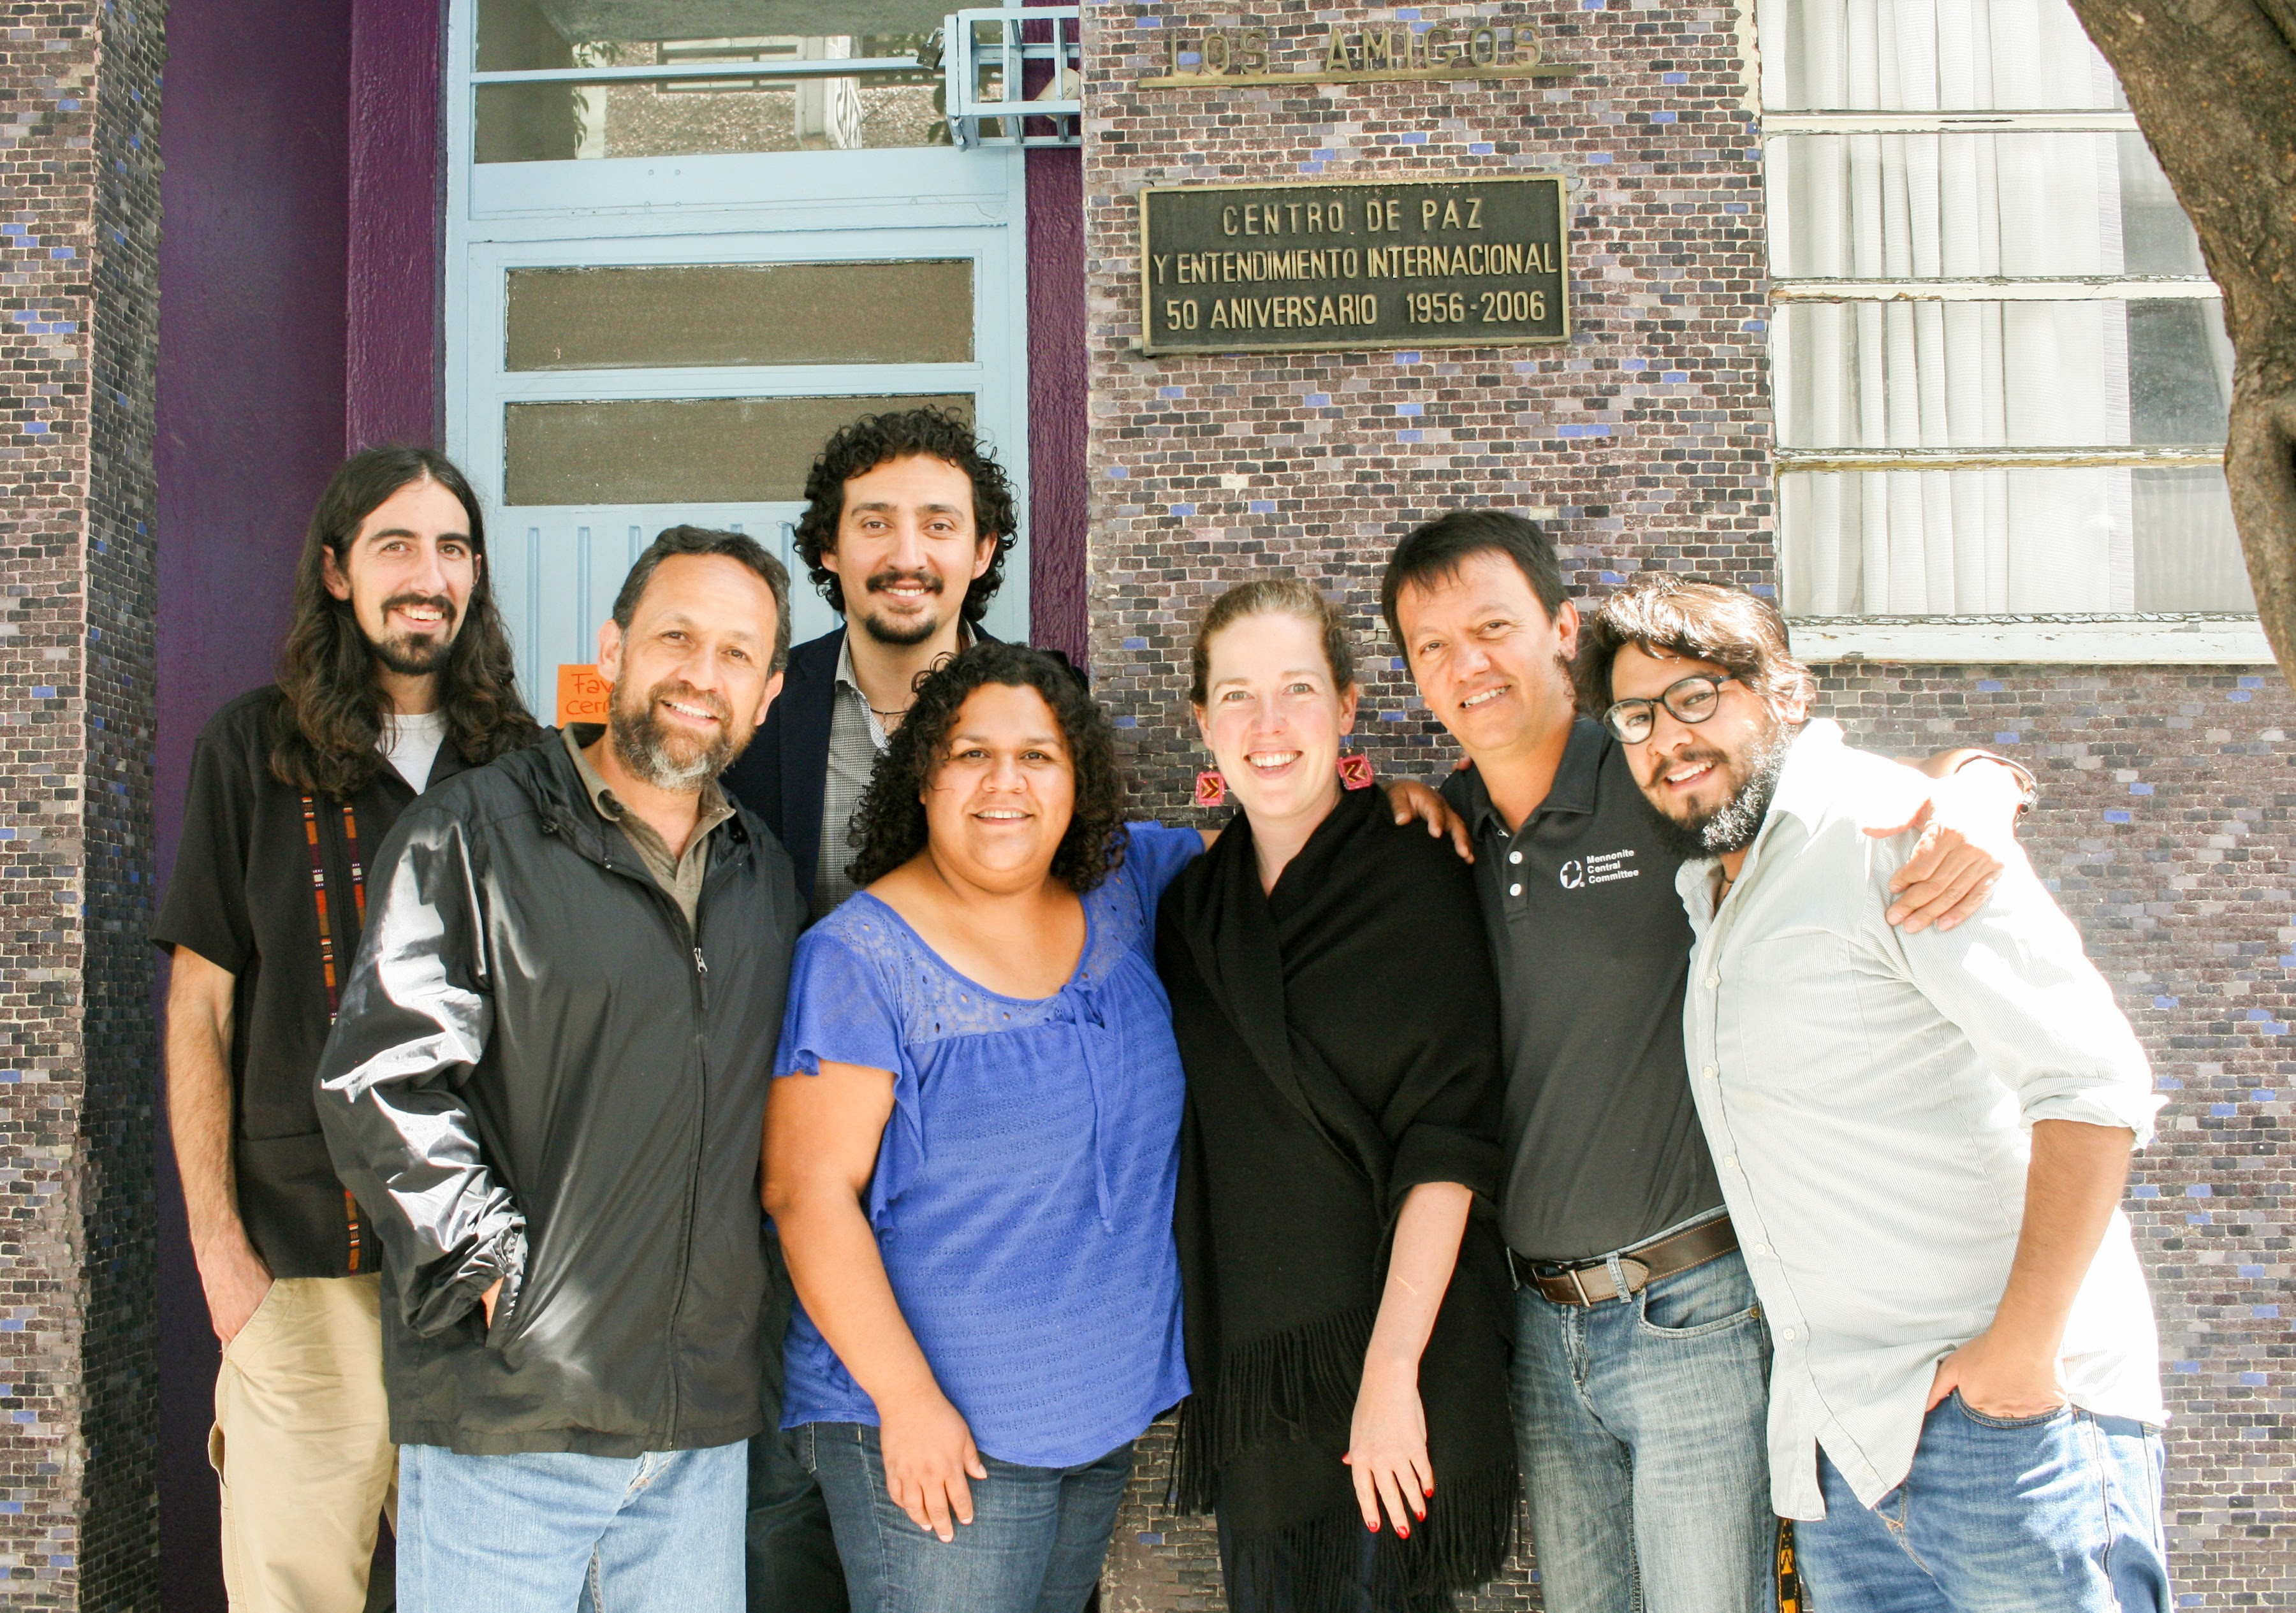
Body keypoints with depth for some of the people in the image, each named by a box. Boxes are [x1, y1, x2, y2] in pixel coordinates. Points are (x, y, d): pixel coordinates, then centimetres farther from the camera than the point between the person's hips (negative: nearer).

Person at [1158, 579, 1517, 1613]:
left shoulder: (1418, 882, -8)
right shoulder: (1194, 905, 8)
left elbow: (1446, 1146, -14)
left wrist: (1391, 1367, -19)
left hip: (1392, 1356, -5)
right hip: (1245, 1363, 5)